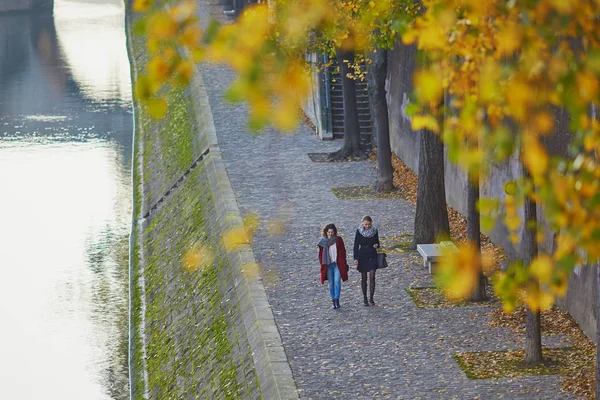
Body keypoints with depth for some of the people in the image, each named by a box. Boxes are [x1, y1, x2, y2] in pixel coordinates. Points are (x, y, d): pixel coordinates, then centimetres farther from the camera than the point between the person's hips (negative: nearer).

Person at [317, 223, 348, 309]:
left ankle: (337, 300, -10)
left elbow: (343, 252, 6)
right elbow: (321, 254, 9)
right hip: (328, 265, 1)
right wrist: (322, 265, 5)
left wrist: (344, 263, 3)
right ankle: (333, 302, 9)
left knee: (337, 281, -14)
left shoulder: (338, 240, 1)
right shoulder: (323, 242, 3)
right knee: (331, 283, 3)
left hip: (338, 264, -1)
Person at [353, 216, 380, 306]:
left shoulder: (374, 231, 0)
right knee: (364, 278, 5)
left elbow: (377, 242, 11)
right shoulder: (359, 231, -5)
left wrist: (376, 245, -13)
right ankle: (365, 298, 15)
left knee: (372, 277, -7)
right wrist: (355, 258, -10)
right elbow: (356, 245, -4)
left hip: (372, 256, 1)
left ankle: (371, 298, -2)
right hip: (362, 256, -1)